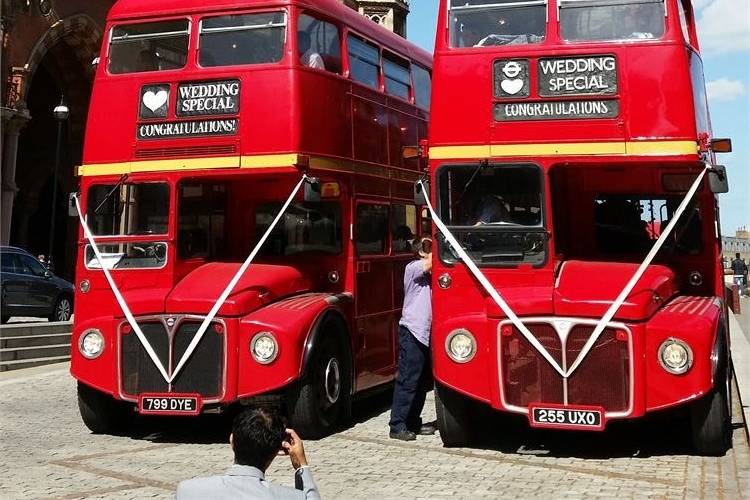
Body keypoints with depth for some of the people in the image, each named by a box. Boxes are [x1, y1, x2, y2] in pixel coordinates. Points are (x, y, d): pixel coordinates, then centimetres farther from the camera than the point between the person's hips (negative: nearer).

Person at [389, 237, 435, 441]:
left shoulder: (427, 275, 21)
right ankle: (397, 426, -5)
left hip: (424, 334, 9)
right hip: (411, 332, -9)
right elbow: (430, 263, -23)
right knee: (407, 380, -8)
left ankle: (413, 422, 22)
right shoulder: (413, 267, -7)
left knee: (422, 382, 13)